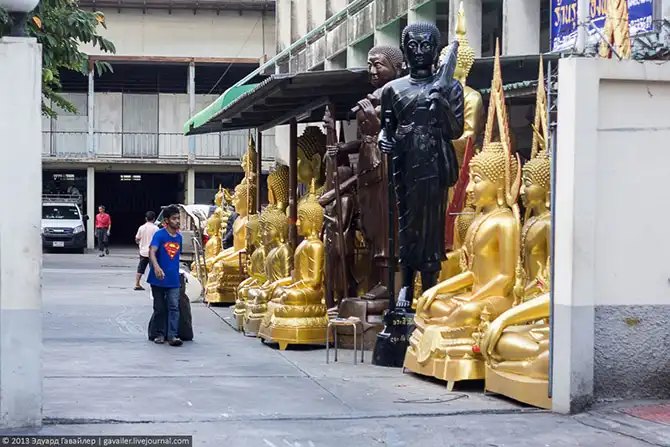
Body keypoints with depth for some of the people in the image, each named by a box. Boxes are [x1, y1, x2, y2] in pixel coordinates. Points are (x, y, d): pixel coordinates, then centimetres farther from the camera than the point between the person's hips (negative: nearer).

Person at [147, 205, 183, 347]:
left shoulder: (179, 237, 8)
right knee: (159, 308, 7)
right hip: (158, 279, -4)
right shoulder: (159, 235, -9)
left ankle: (172, 335, -10)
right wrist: (156, 267, -40)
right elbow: (152, 252, -23)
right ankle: (160, 334, 17)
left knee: (174, 307, -6)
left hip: (174, 280, 4)